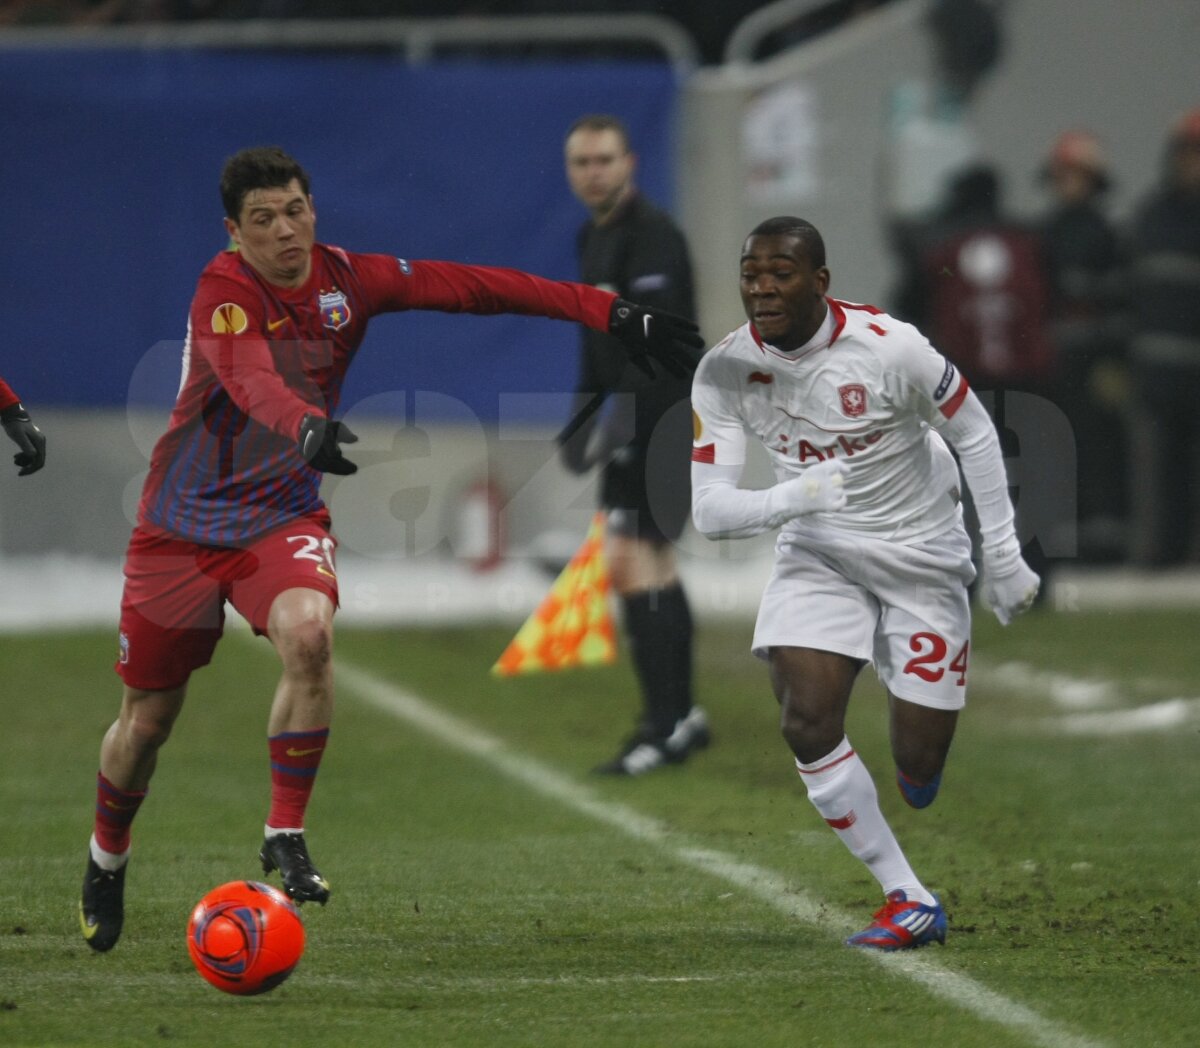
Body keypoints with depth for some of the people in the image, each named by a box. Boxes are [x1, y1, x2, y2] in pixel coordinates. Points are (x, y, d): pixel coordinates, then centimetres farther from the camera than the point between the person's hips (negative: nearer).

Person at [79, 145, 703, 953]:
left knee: (309, 634, -30)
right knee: (147, 720, 5)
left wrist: (609, 312, -12)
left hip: (283, 515, 3)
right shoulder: (224, 291, -20)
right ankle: (108, 858, 34)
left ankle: (286, 836, -19)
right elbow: (250, 378, -40)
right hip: (183, 522, -3)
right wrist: (307, 428, -61)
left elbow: (475, 287, -7)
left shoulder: (347, 279, -6)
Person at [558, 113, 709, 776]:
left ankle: (664, 727, -14)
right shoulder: (593, 237, 15)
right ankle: (681, 715, 24)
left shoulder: (650, 236, -15)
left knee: (630, 561, -14)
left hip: (661, 419, -10)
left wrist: (625, 414, -30)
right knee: (654, 565, 15)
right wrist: (586, 406, 20)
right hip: (630, 422, 10)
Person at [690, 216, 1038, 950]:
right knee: (807, 723, -18)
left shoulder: (889, 348, -24)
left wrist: (1004, 556, -5)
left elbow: (974, 434, -9)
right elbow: (710, 510, -17)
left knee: (919, 770, -3)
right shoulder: (724, 373, -16)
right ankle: (910, 902, -5)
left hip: (921, 552, -2)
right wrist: (794, 497, -37)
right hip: (818, 552, 2)